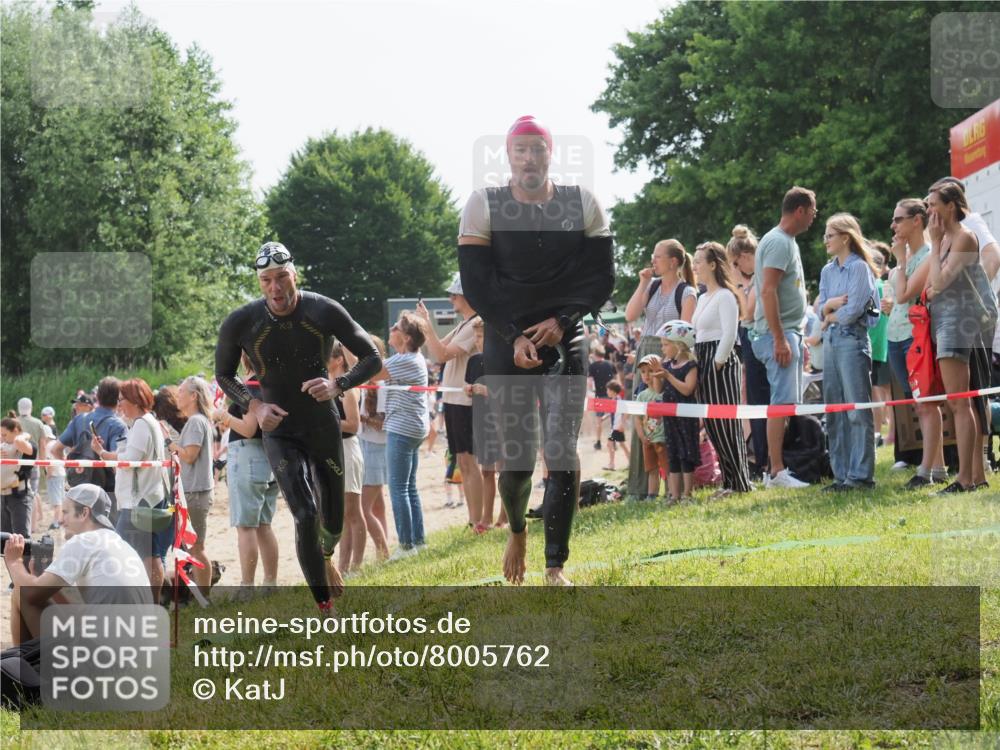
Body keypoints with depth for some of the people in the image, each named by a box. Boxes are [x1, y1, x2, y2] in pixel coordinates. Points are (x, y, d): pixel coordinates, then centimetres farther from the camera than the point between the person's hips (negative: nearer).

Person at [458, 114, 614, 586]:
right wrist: (514, 336, -13)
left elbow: (601, 278, 3)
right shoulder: (484, 207, -2)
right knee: (516, 457, 1)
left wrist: (562, 321, -10)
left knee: (562, 452, -10)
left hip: (564, 342, 0)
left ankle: (555, 565, -3)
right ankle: (517, 530, 34)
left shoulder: (583, 205, 2)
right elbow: (476, 285, -4)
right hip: (507, 347, 0)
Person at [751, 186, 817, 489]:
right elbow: (768, 291, -21)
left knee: (788, 403, 11)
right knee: (783, 402, -12)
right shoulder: (779, 242, -13)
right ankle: (777, 472, -14)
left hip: (788, 333, 10)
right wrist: (780, 339, -23)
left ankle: (777, 469, 14)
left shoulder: (787, 242, 19)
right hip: (779, 334, -10)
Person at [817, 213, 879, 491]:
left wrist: (830, 316, 2)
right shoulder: (828, 271, 16)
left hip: (853, 340, -8)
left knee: (857, 410, -7)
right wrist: (833, 303, -11)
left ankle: (861, 474, -7)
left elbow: (852, 310, -13)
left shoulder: (859, 267, -6)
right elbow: (822, 307, 9)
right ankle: (842, 474, 11)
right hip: (831, 342, 8)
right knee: (834, 412, 7)